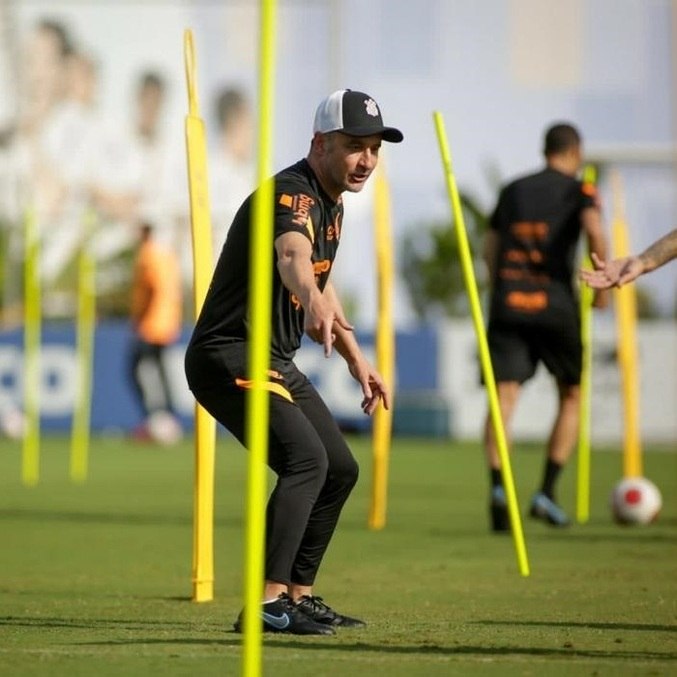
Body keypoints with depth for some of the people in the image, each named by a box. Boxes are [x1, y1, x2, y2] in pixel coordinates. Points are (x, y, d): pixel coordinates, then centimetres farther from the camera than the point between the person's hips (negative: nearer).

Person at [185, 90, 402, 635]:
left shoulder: (332, 203, 11)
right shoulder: (292, 195, -22)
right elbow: (292, 257, -46)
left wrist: (357, 359, 26)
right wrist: (315, 304, -67)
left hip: (276, 363, 10)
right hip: (228, 357, -10)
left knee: (340, 469, 16)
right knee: (306, 457, -26)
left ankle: (298, 596, 27)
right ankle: (267, 604, -30)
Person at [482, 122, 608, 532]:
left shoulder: (513, 190, 17)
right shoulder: (579, 190, 4)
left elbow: (490, 247, 17)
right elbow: (594, 230, -15)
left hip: (507, 303, 3)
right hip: (556, 304, -3)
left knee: (504, 397, -5)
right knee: (571, 396, 15)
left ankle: (498, 486, -28)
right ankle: (547, 492, 6)